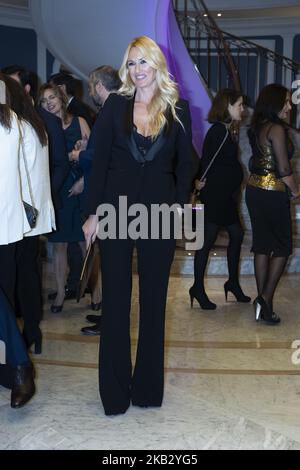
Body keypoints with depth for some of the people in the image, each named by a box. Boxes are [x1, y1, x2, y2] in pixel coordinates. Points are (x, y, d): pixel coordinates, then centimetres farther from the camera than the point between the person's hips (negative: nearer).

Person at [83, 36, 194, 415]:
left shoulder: (178, 109, 5)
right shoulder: (115, 105, 3)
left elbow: (184, 165, 7)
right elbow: (99, 160, 1)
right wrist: (93, 212, -4)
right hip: (116, 209, 0)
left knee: (154, 298, 9)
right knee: (115, 297, 5)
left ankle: (148, 385, 24)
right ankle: (115, 391, 17)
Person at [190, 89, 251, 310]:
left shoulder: (226, 130, 13)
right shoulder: (219, 131, -17)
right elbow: (208, 162, -19)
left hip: (225, 195, 10)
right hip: (215, 195, -10)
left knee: (237, 234, 14)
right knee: (208, 239, -3)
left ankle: (233, 282, 26)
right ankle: (198, 288, 7)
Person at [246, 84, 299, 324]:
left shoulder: (257, 128, 10)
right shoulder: (277, 129, -15)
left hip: (254, 190, 8)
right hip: (273, 194, -8)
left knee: (262, 245, 11)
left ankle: (263, 300, 17)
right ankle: (266, 299, -3)